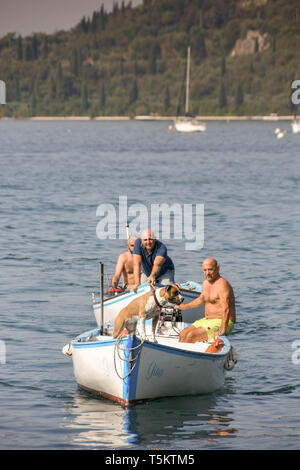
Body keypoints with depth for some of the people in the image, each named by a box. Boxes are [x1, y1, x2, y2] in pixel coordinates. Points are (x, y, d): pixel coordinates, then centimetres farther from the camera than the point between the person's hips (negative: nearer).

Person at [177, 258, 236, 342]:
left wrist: (222, 331, -34)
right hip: (207, 320, 9)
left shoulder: (222, 284, -17)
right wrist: (184, 307, 41)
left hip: (221, 323, -9)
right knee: (183, 334, -8)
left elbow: (226, 310, -26)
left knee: (191, 335, -23)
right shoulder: (206, 283, 12)